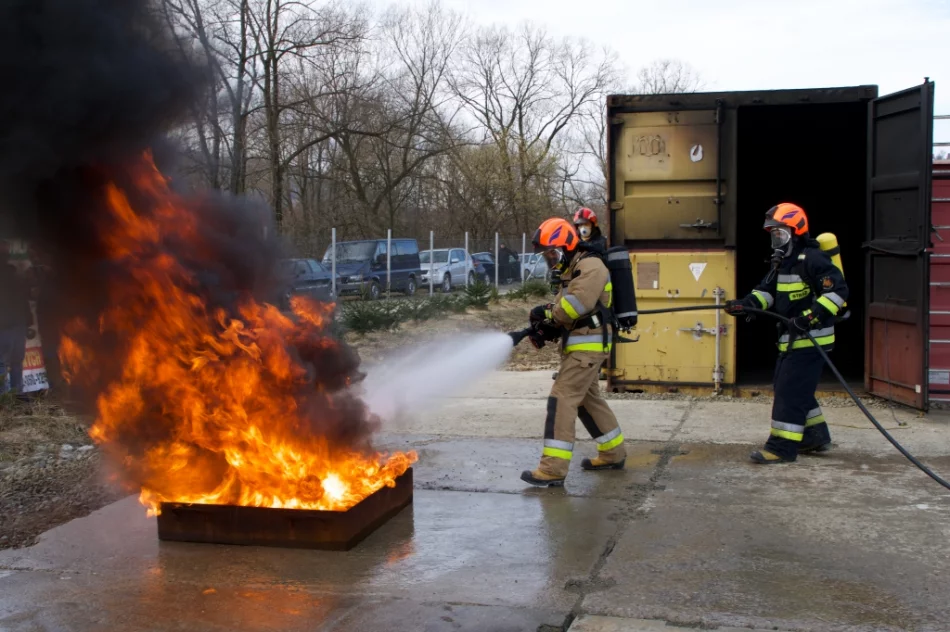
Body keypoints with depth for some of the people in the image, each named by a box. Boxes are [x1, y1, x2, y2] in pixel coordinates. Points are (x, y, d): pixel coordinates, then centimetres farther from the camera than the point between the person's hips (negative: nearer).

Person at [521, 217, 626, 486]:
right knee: (588, 399, 19)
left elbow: (578, 303, -26)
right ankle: (613, 454, 32)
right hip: (580, 346, 11)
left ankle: (553, 469, -16)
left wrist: (547, 313, -13)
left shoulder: (590, 266, -12)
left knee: (562, 399, -14)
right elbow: (565, 310, 13)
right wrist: (549, 324, -7)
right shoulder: (572, 271, 20)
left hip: (588, 346, -11)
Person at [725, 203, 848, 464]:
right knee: (796, 390, 18)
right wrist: (745, 304, -6)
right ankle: (816, 437, 31)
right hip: (791, 339, 10)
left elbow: (838, 290, -23)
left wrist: (811, 317, -30)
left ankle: (782, 447, -6)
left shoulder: (812, 259, -17)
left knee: (790, 392, -10)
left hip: (810, 339, -10)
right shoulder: (783, 262, 14)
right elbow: (766, 291, 13)